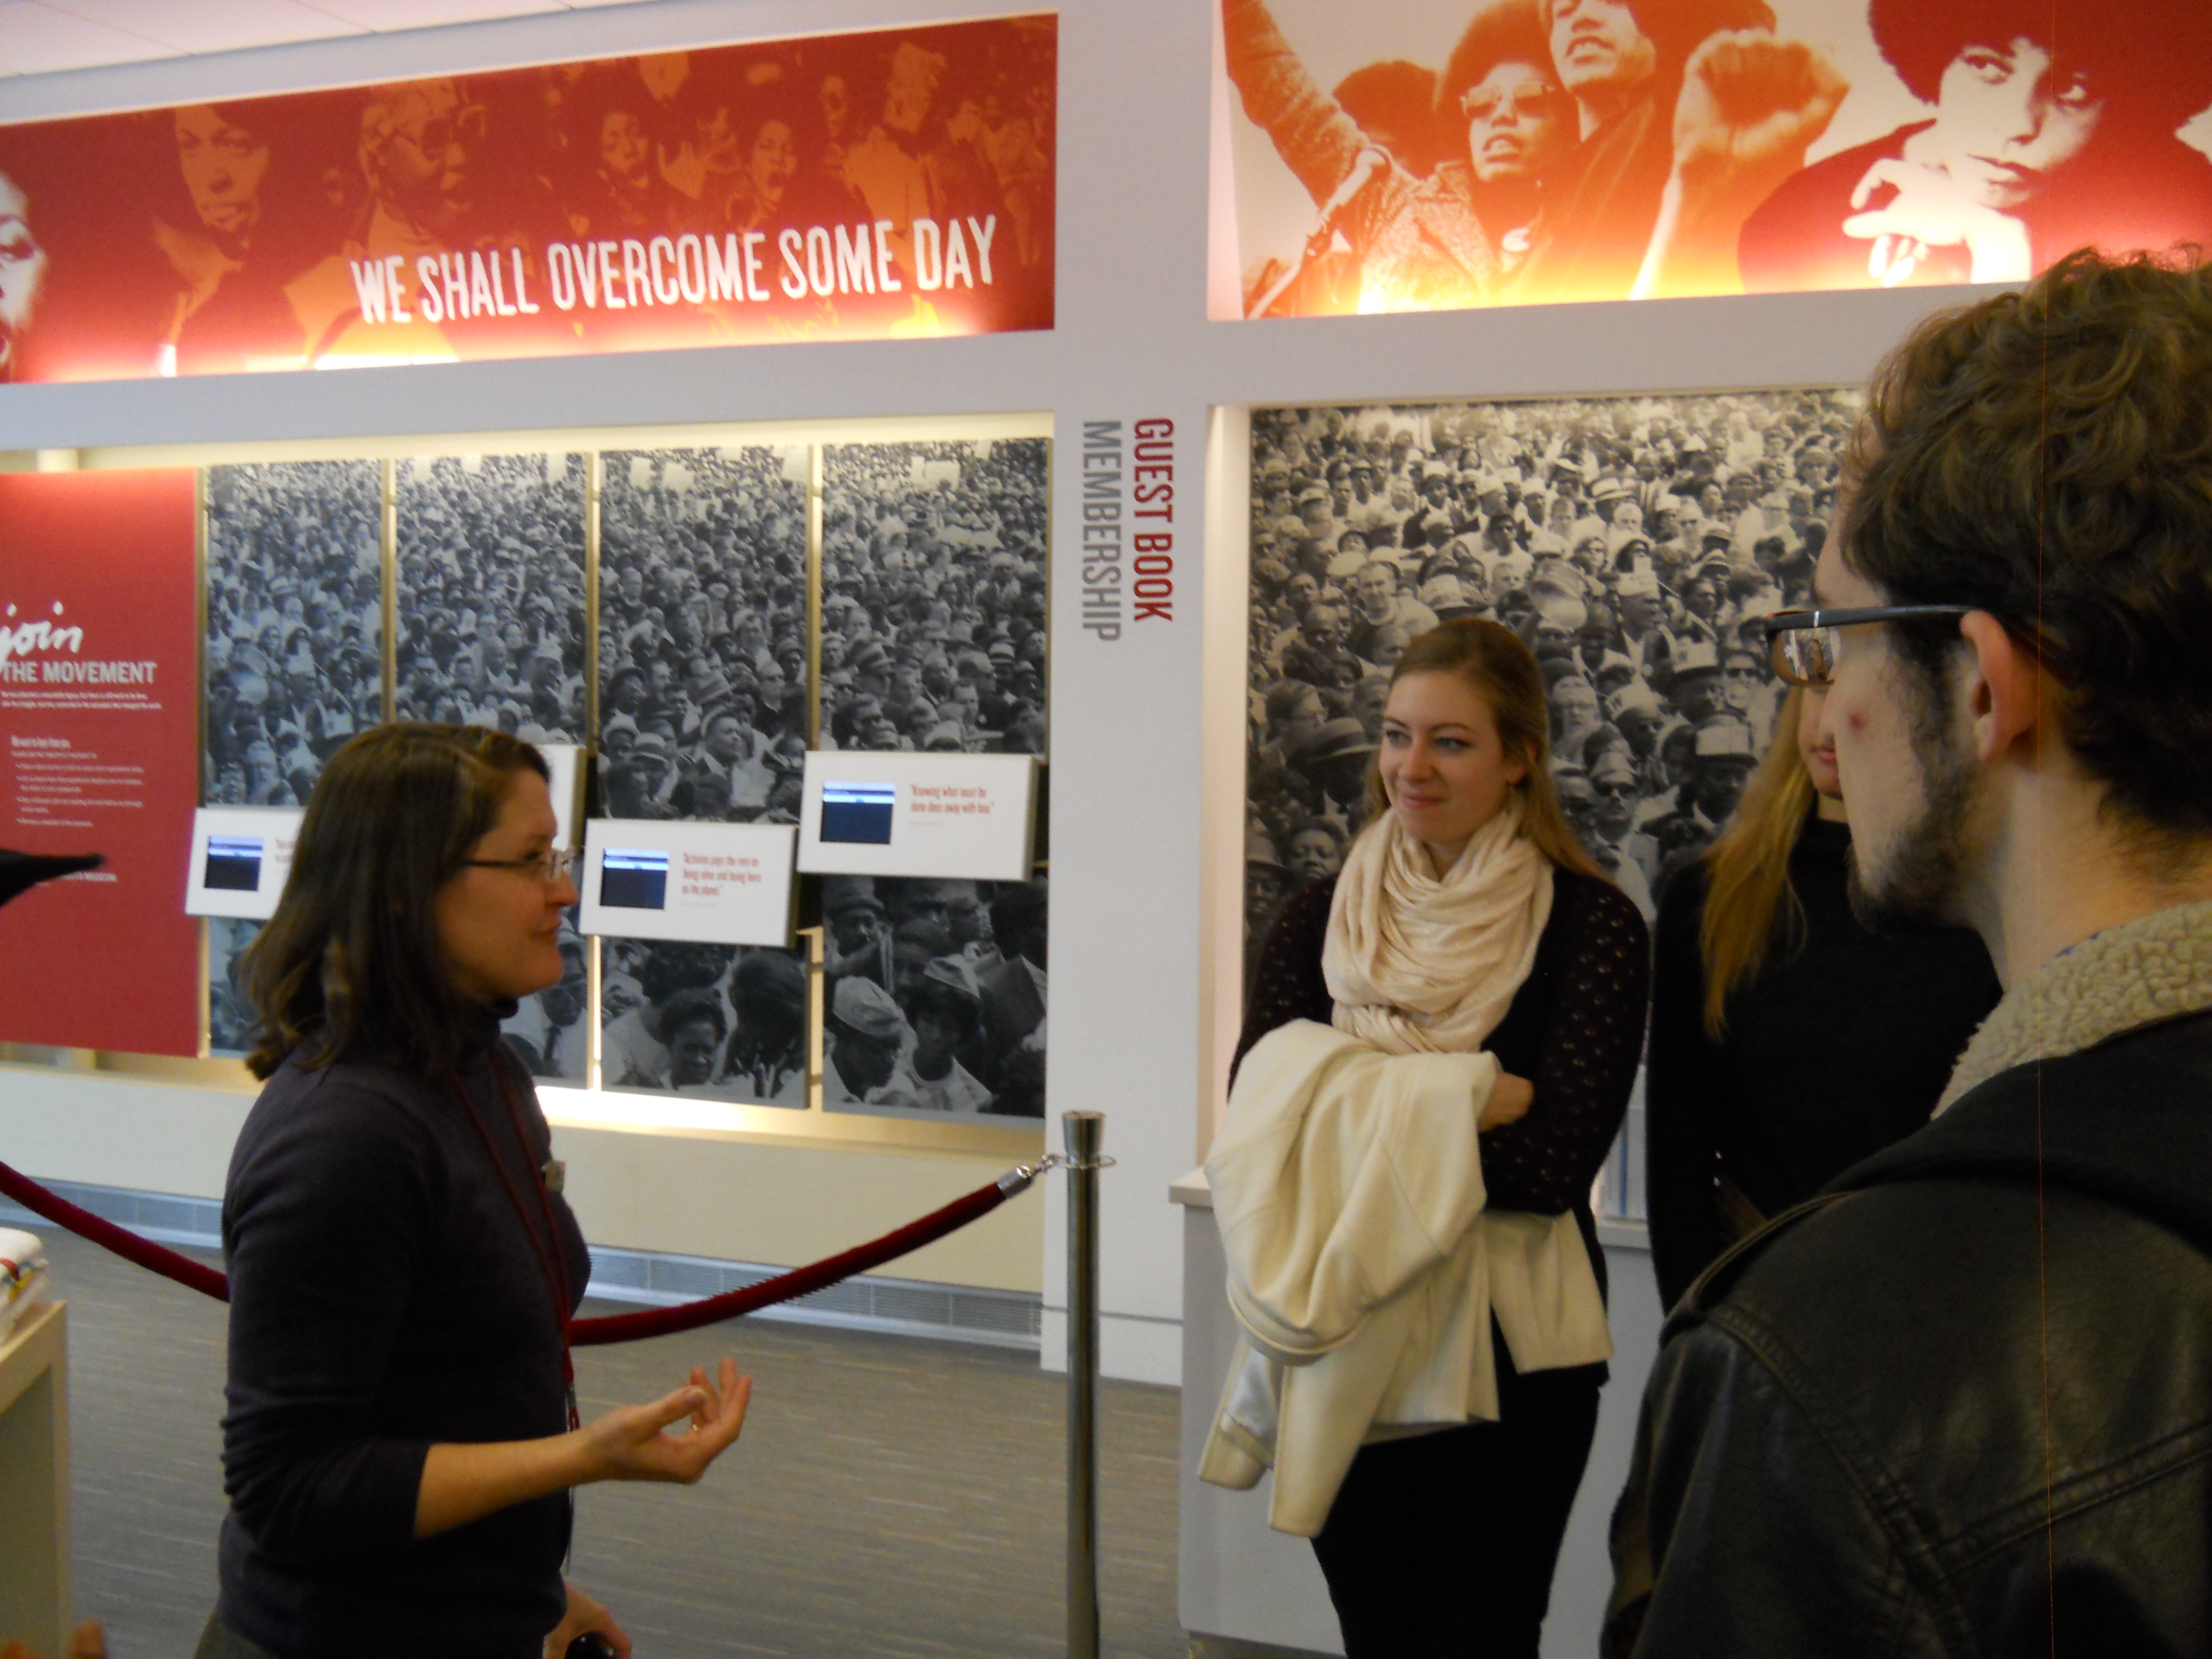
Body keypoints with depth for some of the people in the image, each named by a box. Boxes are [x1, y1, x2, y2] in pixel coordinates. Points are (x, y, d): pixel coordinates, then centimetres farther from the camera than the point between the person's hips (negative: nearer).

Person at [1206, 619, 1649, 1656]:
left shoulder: (1589, 924, -8)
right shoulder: (1319, 918, 4)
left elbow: (1553, 1160, -18)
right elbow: (1257, 1111, -9)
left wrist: (1345, 1111, -15)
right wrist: (1466, 1098, -18)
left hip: (1508, 1359, -4)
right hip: (1344, 1349, 4)